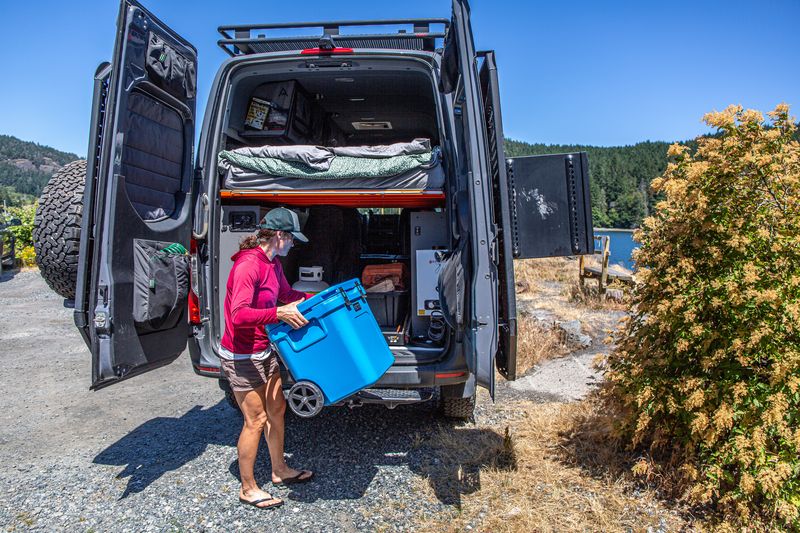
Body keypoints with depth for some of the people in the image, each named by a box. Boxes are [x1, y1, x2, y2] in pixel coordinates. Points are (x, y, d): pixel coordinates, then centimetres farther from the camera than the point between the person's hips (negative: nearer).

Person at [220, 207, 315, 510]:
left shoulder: (272, 263, 5)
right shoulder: (248, 265, -24)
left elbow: (286, 294, 19)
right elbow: (239, 314, -32)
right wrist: (280, 313, -39)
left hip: (264, 352, 9)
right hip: (242, 357, -9)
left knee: (277, 409, 18)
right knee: (256, 420, 2)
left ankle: (280, 471, 37)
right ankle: (248, 489, 23)